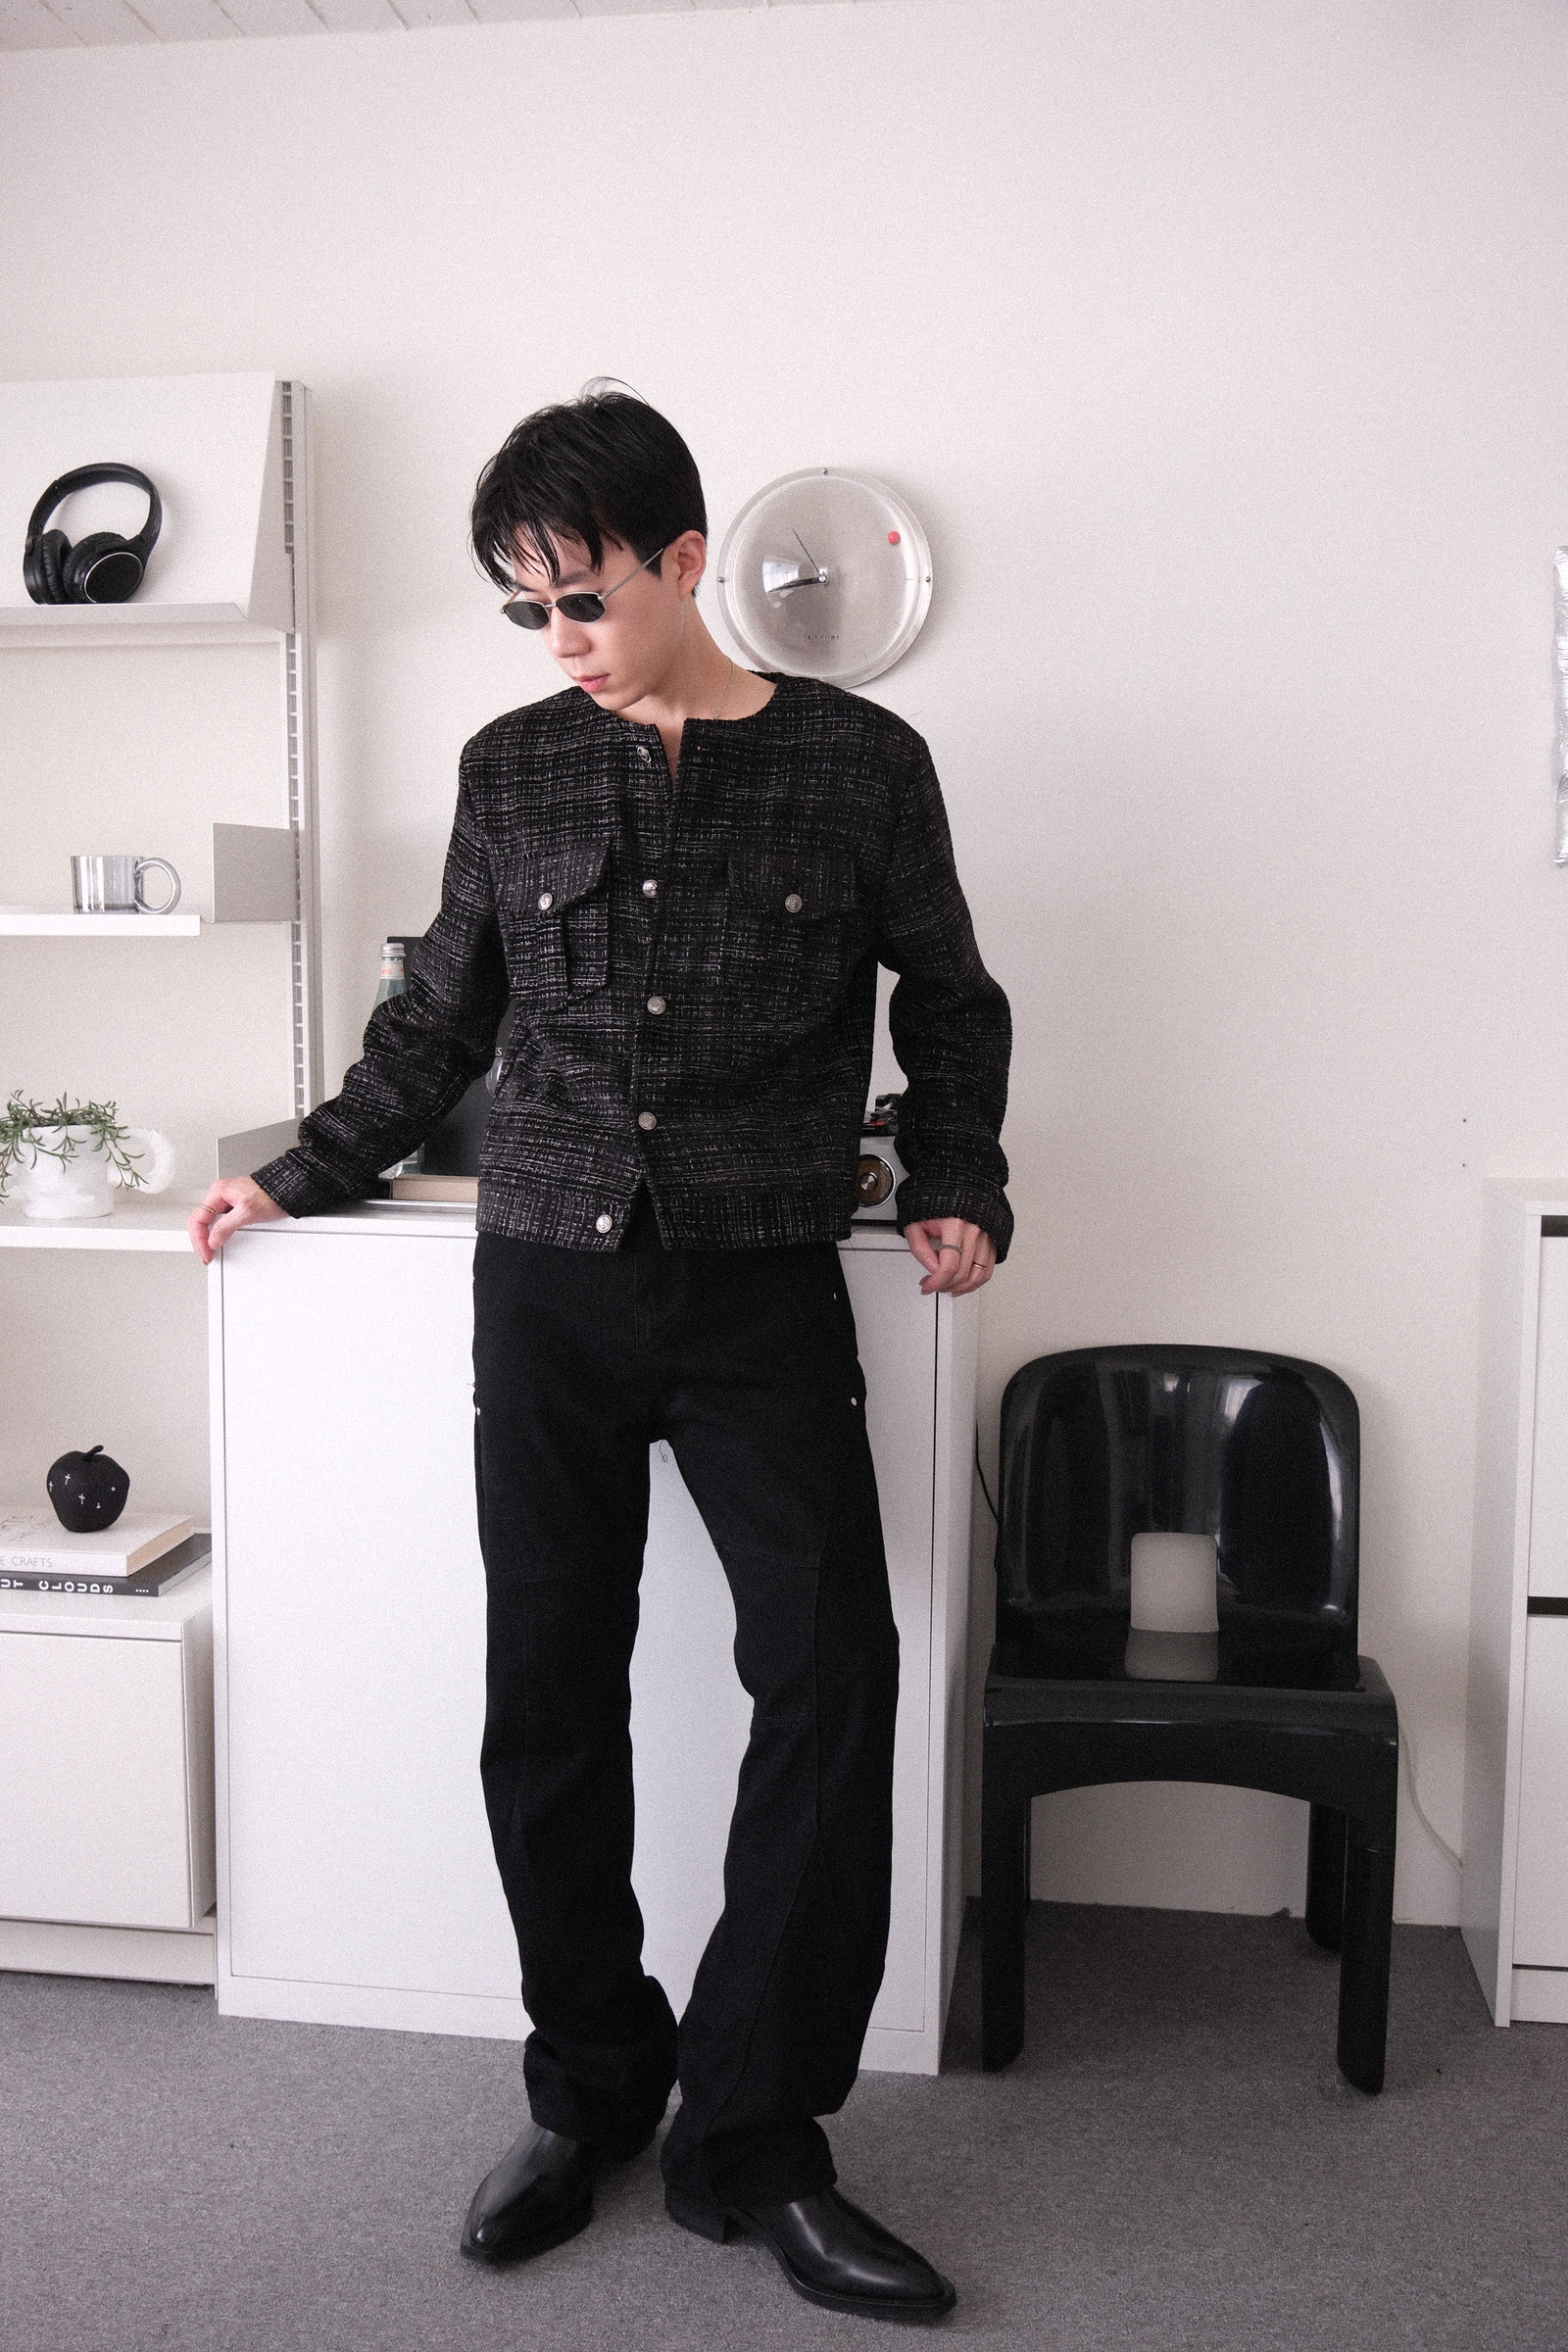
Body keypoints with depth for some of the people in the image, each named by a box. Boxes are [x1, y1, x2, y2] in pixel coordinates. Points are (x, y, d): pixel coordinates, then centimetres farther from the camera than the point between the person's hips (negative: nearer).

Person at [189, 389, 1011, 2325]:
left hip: (760, 1291, -2)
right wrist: (300, 1175, 17)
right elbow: (440, 1022, 17)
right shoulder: (513, 769, 7)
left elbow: (949, 1003, 12)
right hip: (549, 1286, 2)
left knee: (830, 1674, -10)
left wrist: (955, 1191, 0)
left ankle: (751, 2135, 5)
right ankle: (590, 2090, 24)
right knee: (551, 1693, 5)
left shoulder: (859, 765, 1)